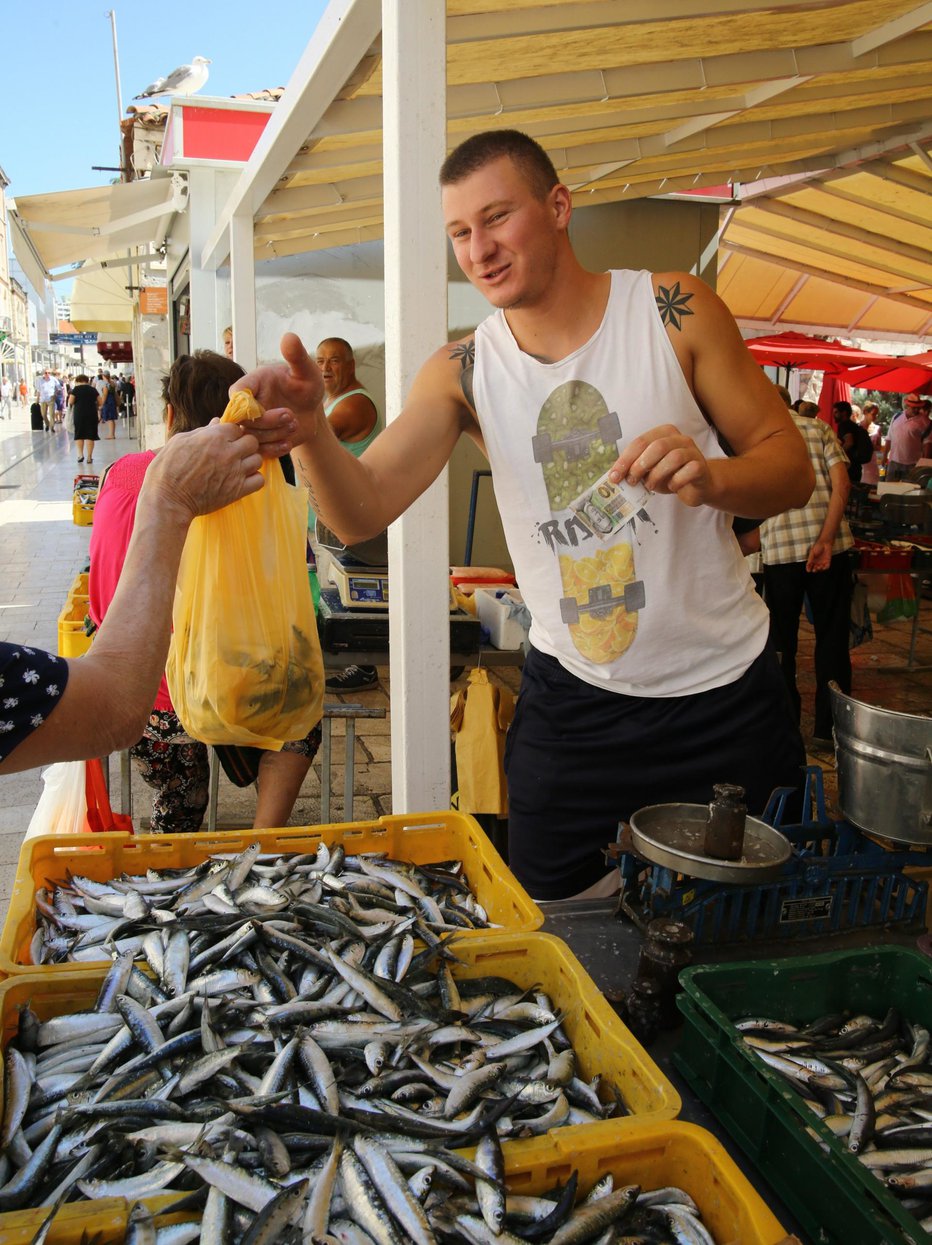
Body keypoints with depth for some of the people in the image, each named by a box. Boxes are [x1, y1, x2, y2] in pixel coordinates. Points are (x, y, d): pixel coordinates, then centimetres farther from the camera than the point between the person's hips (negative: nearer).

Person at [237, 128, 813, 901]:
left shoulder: (672, 310, -8)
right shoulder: (463, 372, -4)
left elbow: (792, 468, -5)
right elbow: (362, 512, -17)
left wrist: (708, 477, -26)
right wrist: (310, 432, -38)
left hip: (724, 692, 0)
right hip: (571, 702, 1)